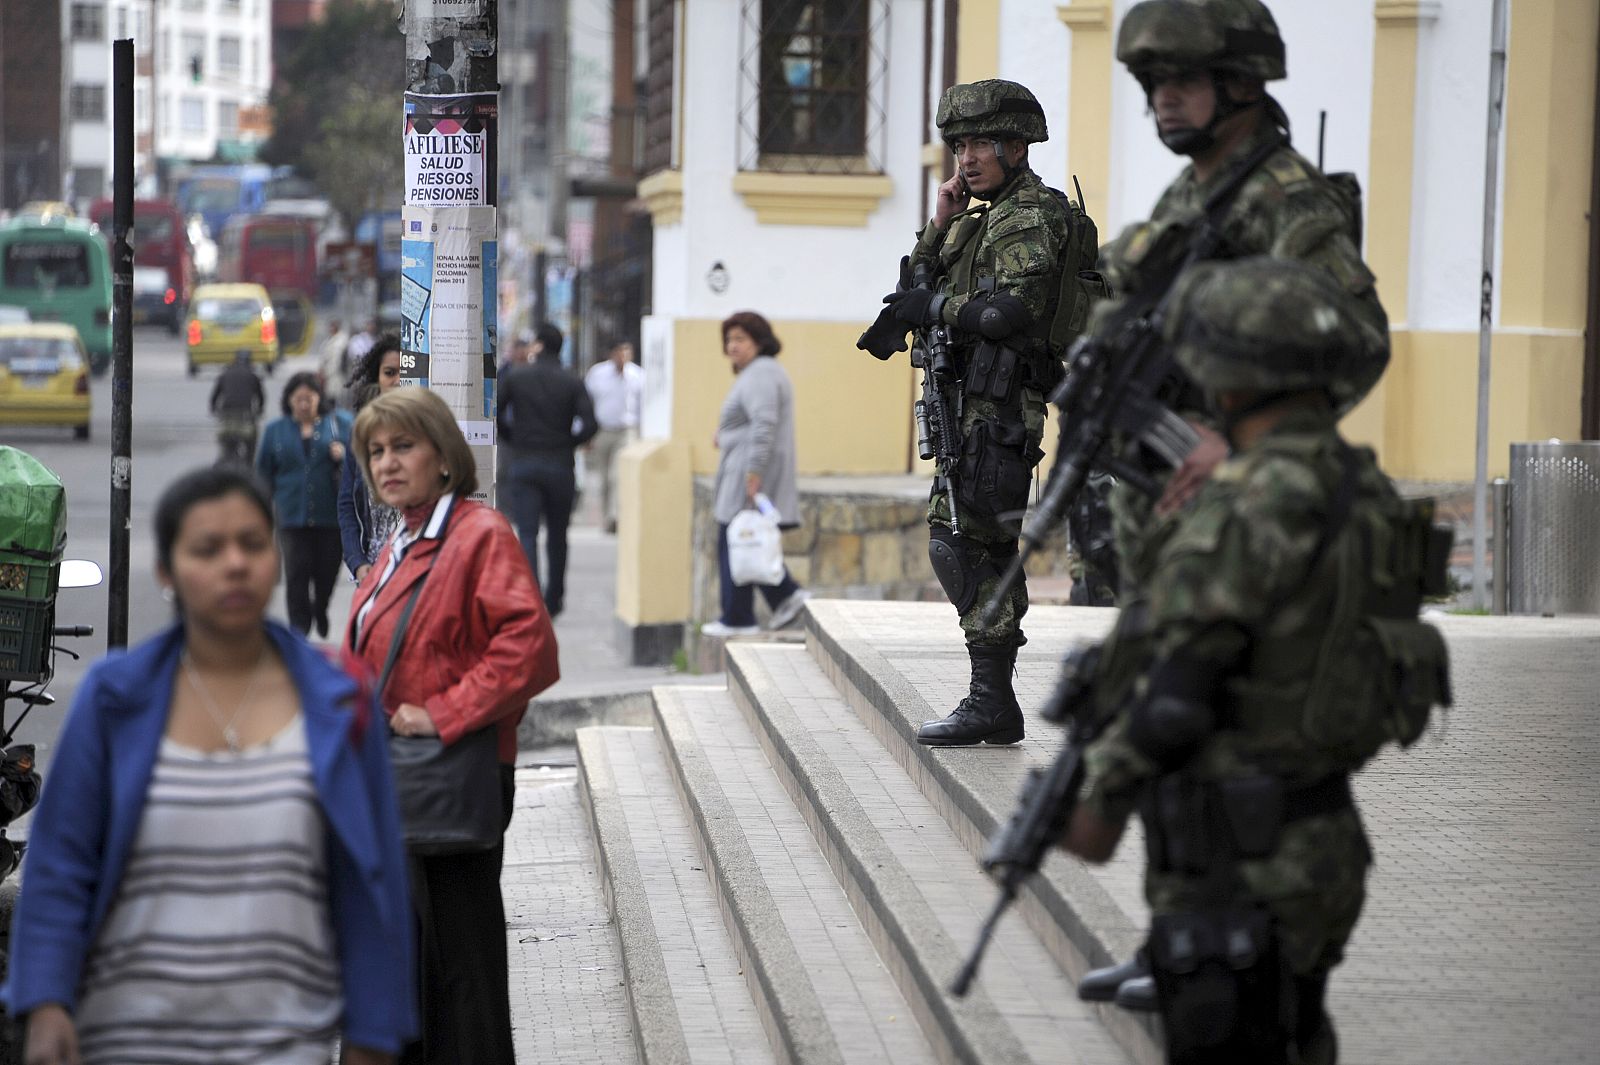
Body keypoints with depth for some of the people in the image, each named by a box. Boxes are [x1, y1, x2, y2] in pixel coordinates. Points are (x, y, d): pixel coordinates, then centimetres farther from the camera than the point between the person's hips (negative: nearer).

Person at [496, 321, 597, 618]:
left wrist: (512, 439, 9)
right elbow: (589, 424, -11)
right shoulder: (572, 383, 0)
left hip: (522, 463, -1)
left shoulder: (514, 376, 0)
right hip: (559, 467, 1)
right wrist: (568, 444, 5)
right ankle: (554, 600, 21)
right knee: (557, 536, 14)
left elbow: (493, 413, -5)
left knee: (527, 534, -3)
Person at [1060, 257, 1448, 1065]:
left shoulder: (1249, 512, -22)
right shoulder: (1365, 492, 6)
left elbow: (1173, 699, -21)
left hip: (1240, 870, -9)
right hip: (1326, 842, 9)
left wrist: (1100, 797, -6)